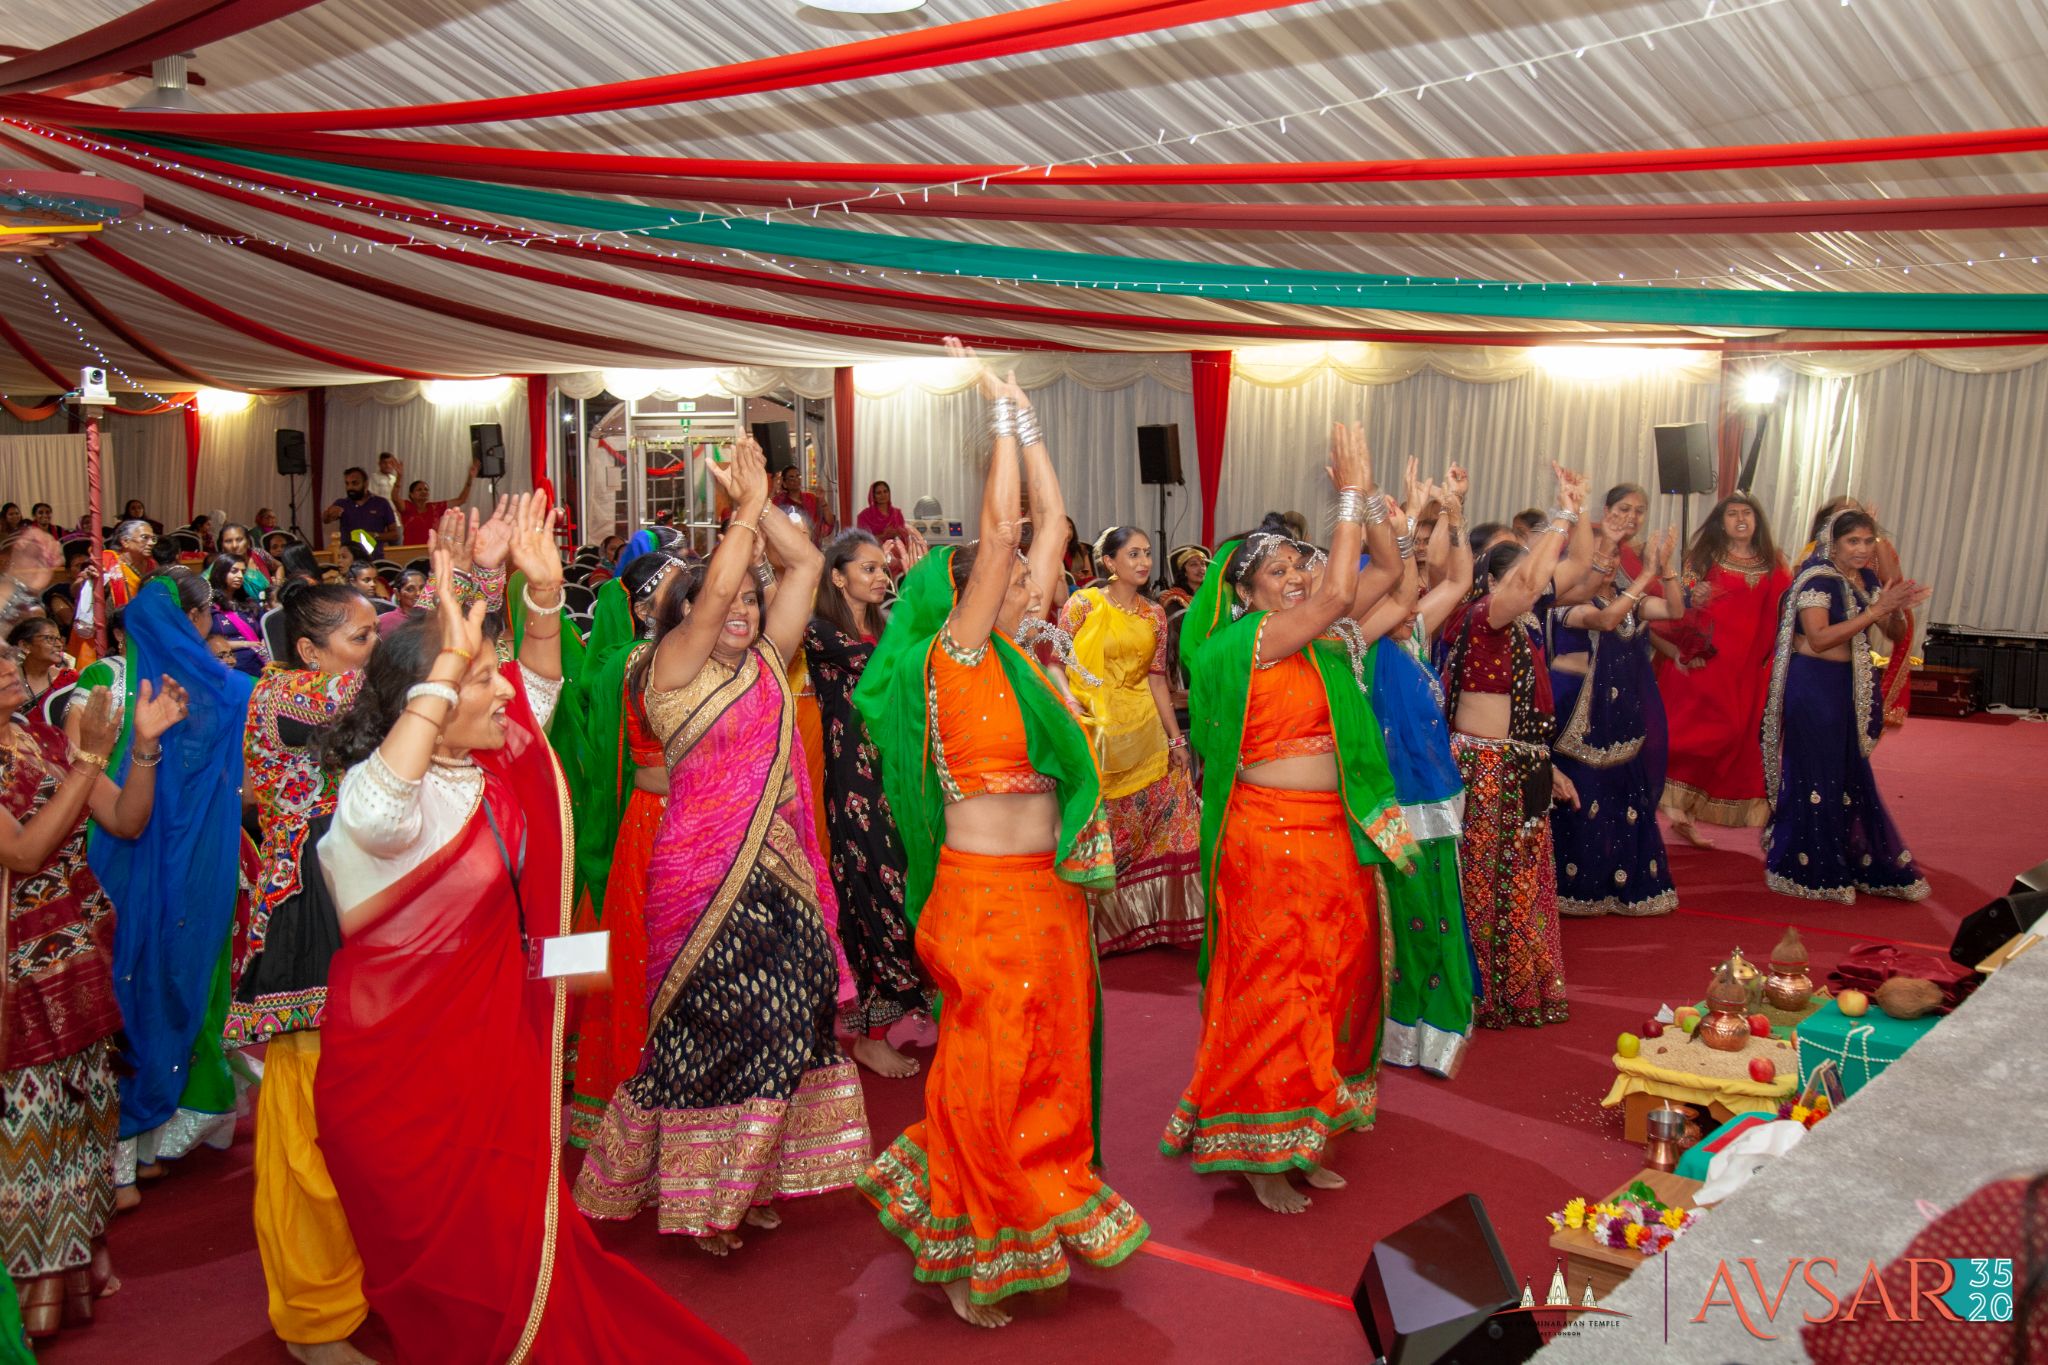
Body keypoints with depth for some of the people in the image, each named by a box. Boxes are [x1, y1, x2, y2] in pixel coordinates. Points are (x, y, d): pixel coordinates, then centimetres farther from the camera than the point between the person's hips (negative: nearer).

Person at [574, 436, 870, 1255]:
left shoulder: (768, 665, 12)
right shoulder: (674, 671, -5)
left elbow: (806, 565, 9)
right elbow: (713, 587, -20)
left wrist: (759, 502, 2)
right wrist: (746, 505, -11)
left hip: (779, 877, 6)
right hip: (706, 880, -6)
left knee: (776, 1031, 9)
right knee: (710, 1035, 1)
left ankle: (750, 1180, 25)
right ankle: (697, 1196, 15)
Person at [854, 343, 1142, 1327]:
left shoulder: (1022, 652, 8)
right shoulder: (956, 653, -11)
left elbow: (1051, 520, 10)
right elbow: (998, 527, -18)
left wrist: (1028, 423, 10)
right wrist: (1002, 414, -11)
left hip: (1047, 895, 7)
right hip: (985, 900, -7)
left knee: (1047, 1059, 16)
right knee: (988, 1074, 5)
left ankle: (1035, 1221, 34)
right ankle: (969, 1259, 22)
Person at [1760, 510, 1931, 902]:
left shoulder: (1869, 581, 10)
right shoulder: (1817, 580, -13)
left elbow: (1895, 634, 11)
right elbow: (1819, 637, -23)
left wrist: (1897, 609, -11)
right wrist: (1875, 610, -24)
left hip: (1850, 687, 8)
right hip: (1813, 685, -8)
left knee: (1852, 775, 12)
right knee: (1817, 777, -3)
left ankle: (1854, 865, 22)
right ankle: (1809, 873, 6)